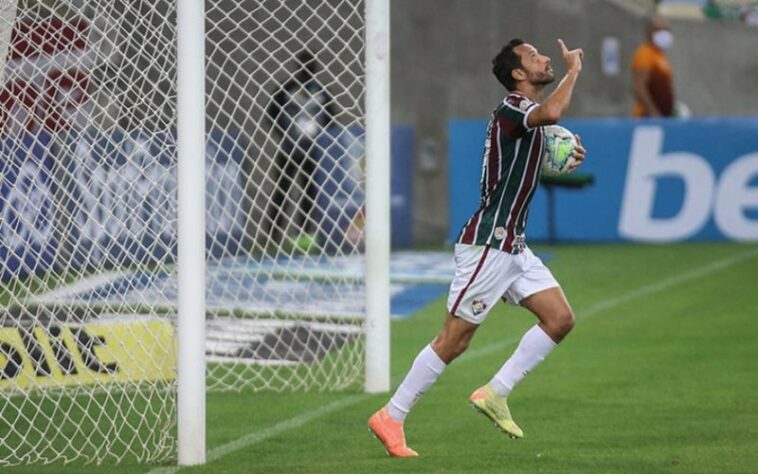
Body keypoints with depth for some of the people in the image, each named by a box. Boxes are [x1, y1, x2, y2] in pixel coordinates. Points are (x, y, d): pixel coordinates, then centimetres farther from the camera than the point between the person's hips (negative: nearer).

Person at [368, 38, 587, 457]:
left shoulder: (527, 115, 14)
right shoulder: (511, 109, -15)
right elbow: (551, 112, -38)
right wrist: (573, 70, -22)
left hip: (512, 246, 9)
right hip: (487, 245, -9)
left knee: (560, 319, 1)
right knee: (454, 340, -6)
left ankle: (495, 393, 6)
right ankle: (391, 417, 3)